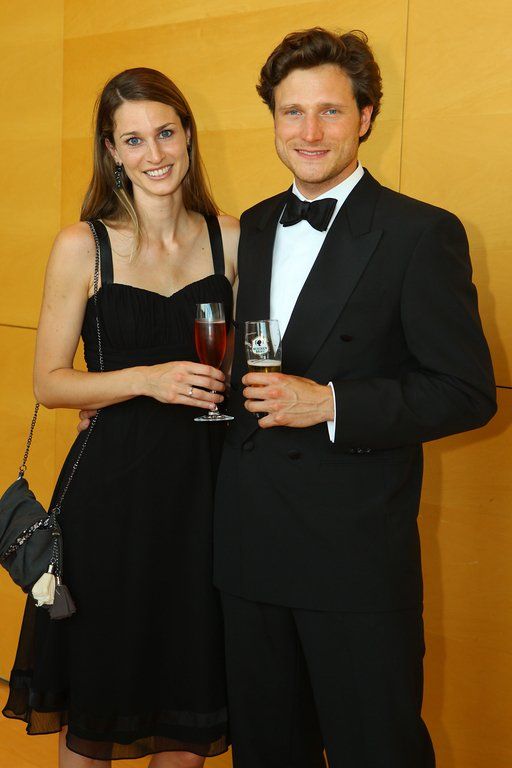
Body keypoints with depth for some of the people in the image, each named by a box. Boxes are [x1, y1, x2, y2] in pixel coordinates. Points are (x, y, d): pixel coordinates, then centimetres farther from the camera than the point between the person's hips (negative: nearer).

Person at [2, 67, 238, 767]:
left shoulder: (230, 239, 4)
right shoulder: (83, 247, -4)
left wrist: (238, 380, -6)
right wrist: (148, 379, -18)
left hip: (204, 486, 3)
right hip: (113, 490, -2)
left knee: (191, 709, 13)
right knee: (96, 710, 11)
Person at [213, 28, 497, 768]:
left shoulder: (421, 234, -9)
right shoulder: (252, 229, 10)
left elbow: (468, 392, -13)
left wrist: (331, 403, -21)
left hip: (358, 554, -5)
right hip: (249, 546, 6)